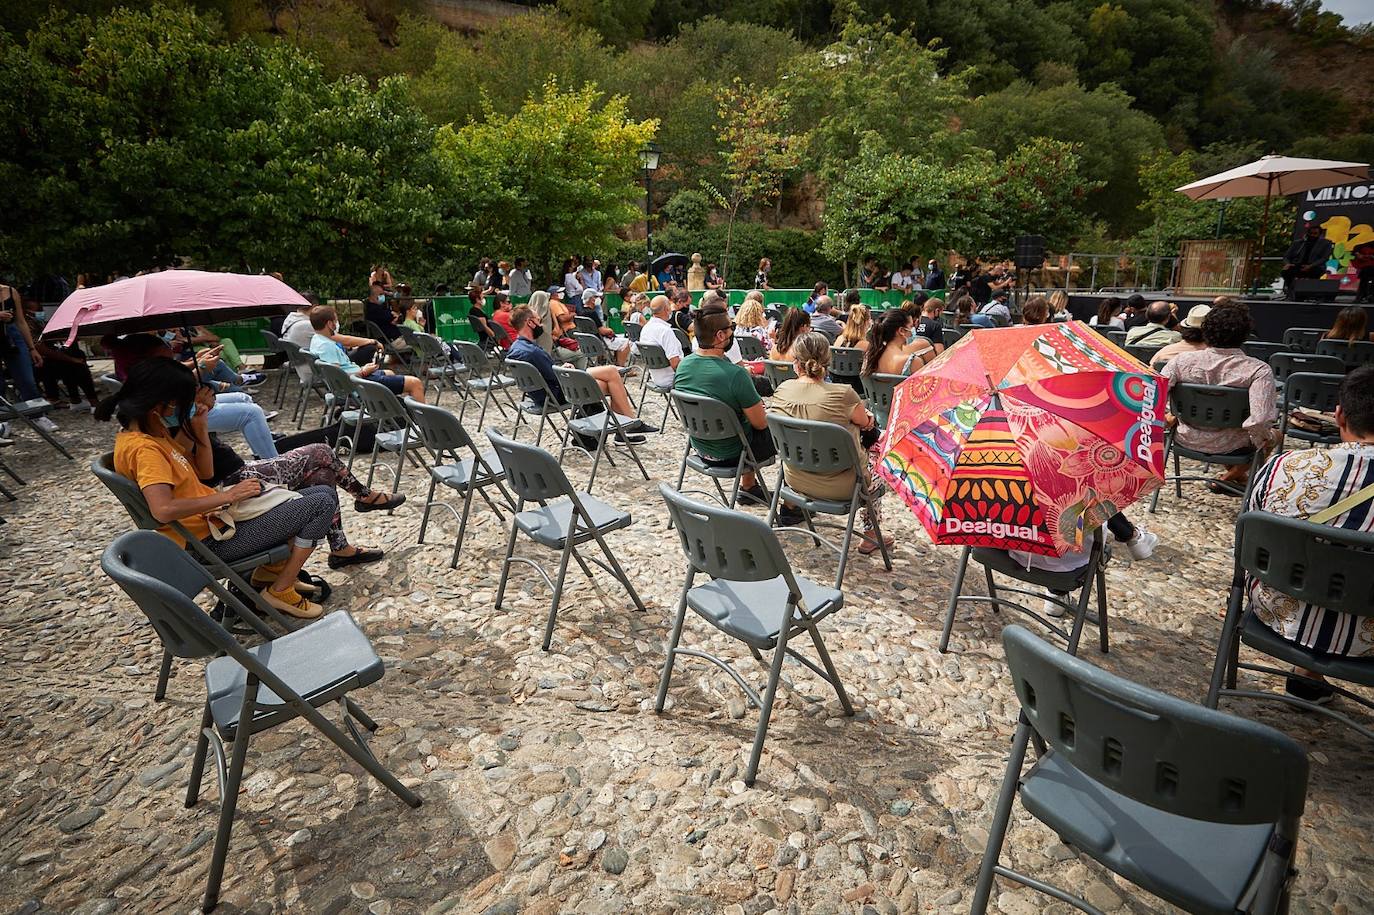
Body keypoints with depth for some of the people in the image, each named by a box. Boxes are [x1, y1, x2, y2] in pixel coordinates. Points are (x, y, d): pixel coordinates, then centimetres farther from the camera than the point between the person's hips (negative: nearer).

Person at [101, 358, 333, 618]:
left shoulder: (153, 433, 7)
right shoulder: (143, 448, -23)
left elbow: (205, 472, 12)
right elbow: (163, 510, -37)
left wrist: (199, 426, -1)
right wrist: (228, 496, -27)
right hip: (210, 538, -10)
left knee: (323, 493, 10)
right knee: (323, 504, -15)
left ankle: (272, 568, 10)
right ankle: (281, 591, -4)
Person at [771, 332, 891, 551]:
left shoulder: (781, 391, -12)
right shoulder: (843, 395, -25)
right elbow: (867, 422, -4)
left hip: (795, 479, 5)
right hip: (838, 486, -5)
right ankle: (871, 534, 34)